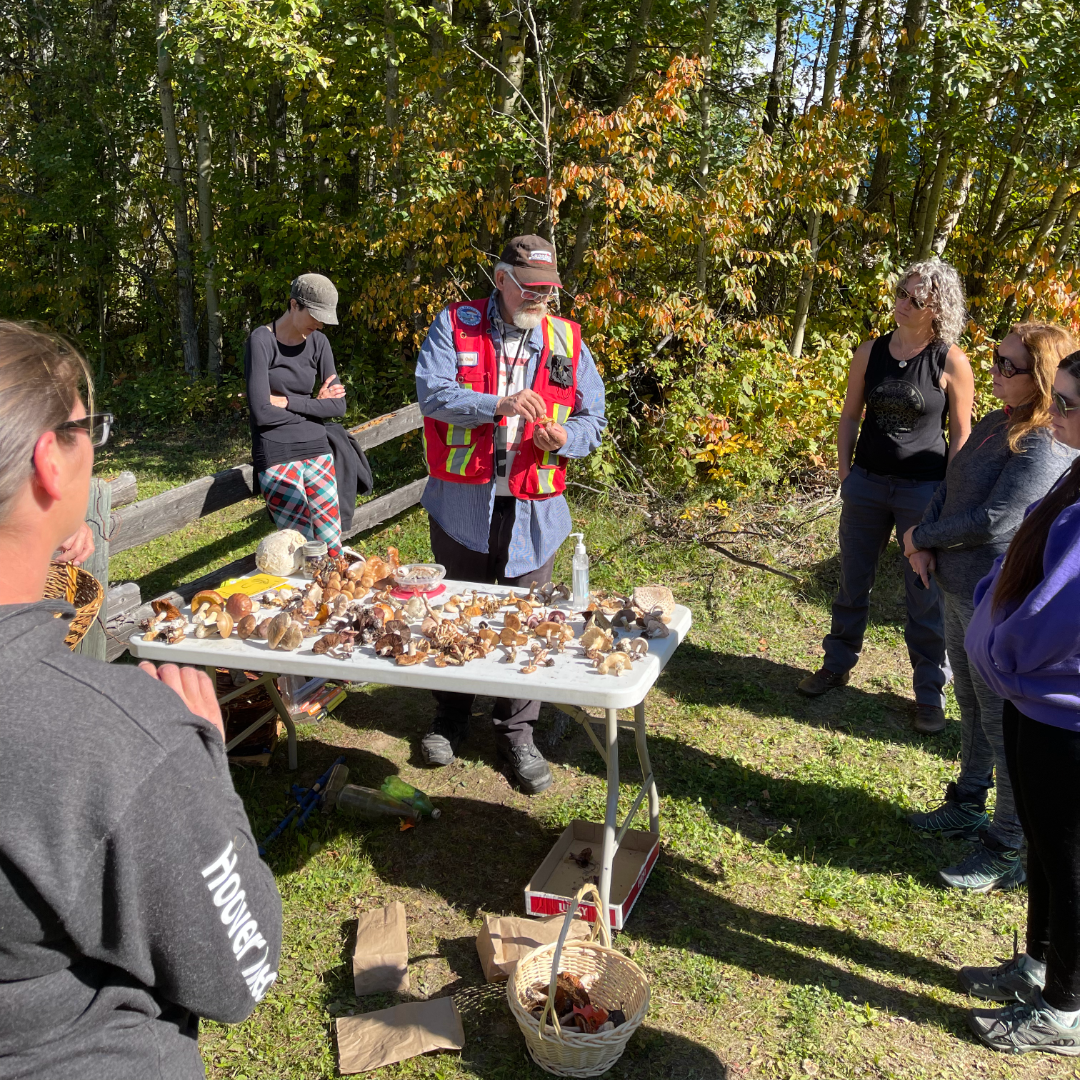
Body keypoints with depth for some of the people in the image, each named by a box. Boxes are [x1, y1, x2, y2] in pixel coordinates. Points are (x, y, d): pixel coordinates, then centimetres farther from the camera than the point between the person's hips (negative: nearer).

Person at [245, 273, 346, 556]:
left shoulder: (318, 342, 9)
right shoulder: (262, 340, -6)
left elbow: (338, 406, 2)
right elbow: (261, 412, -13)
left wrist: (287, 402, -8)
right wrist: (313, 405, -2)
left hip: (317, 451, 5)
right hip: (276, 457, -5)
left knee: (333, 550, -2)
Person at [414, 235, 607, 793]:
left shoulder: (566, 339, 7)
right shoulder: (454, 325, -1)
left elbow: (593, 417, 8)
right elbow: (431, 393, -14)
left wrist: (566, 437, -15)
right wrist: (499, 405, -27)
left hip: (533, 508, 1)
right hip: (462, 501, -1)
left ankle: (517, 732, 24)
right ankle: (451, 719, 35)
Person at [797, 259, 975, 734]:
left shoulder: (952, 362, -9)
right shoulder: (870, 352, 0)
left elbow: (960, 432, -4)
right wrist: (845, 471, 3)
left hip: (924, 489, -3)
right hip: (867, 482, 3)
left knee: (926, 595, 6)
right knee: (853, 583, 15)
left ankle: (930, 691, 21)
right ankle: (838, 664, 34)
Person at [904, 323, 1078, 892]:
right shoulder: (994, 424, 6)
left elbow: (993, 521, -25)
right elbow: (948, 487, 11)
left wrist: (921, 536, -10)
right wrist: (924, 542, -6)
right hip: (959, 589, 9)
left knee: (1006, 726, 4)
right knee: (973, 709, 23)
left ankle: (1008, 852, 19)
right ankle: (968, 807, 42)